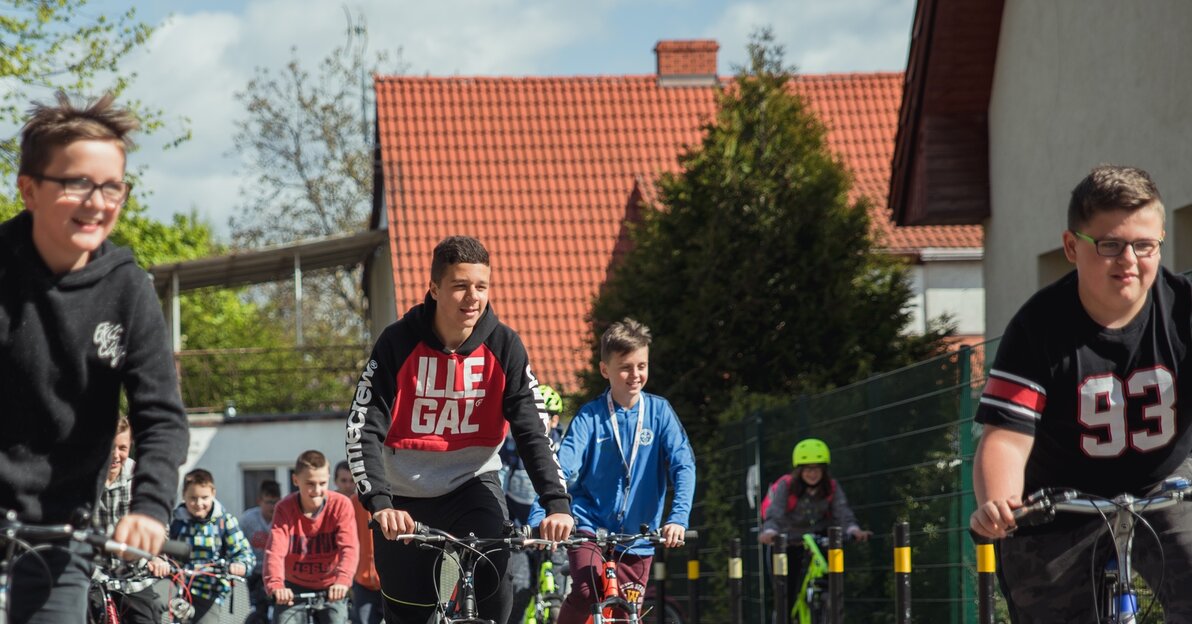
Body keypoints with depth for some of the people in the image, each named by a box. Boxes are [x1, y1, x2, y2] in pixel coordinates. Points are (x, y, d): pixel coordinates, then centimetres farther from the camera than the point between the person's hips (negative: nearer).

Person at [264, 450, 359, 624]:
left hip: (330, 589, 0)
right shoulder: (285, 509, -16)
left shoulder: (341, 505, -17)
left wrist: (343, 581, -48)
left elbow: (349, 548, -28)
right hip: (295, 587, 1)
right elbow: (275, 551, -28)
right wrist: (275, 585, -48)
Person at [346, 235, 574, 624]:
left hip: (472, 485, 0)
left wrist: (556, 503, -27)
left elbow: (532, 429, -13)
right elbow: (364, 428, -19)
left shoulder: (503, 346, -10)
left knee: (489, 585, -26)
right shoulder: (399, 342, -15)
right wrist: (379, 503, -34)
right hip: (406, 497, 0)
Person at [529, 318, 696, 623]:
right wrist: (537, 520, -29)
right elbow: (562, 469, -15)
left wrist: (678, 518, -25)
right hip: (590, 526, -2)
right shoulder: (590, 416, -6)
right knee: (587, 592, -27)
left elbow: (683, 466, -9)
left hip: (637, 537, 2)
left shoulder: (659, 411, -1)